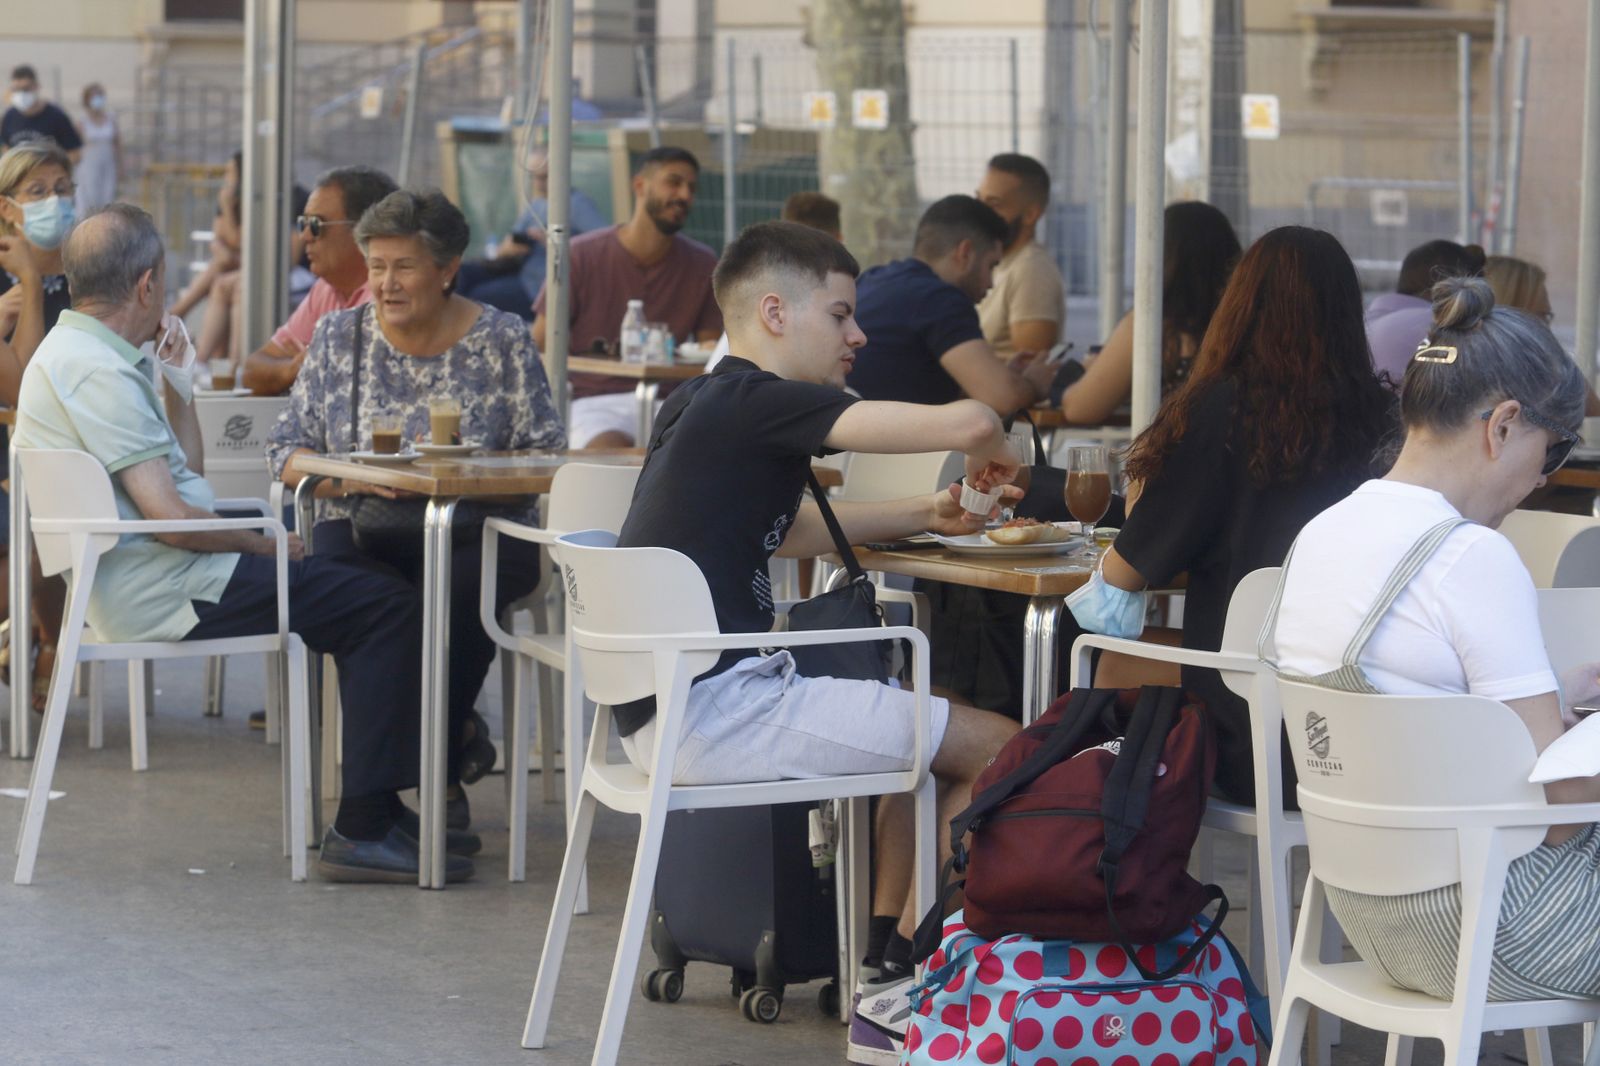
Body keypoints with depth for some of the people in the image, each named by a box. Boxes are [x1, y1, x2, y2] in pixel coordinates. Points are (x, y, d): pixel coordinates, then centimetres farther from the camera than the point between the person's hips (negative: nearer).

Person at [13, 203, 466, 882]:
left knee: (363, 587, 21)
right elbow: (168, 515, -24)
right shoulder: (100, 373, -19)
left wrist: (172, 379, 9)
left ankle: (374, 806, 19)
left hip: (134, 582, 11)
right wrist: (268, 545, -11)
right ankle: (363, 831, -16)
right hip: (161, 594, -11)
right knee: (393, 608, -16)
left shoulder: (74, 353, 15)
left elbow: (188, 469, 20)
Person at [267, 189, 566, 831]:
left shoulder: (501, 340, 4)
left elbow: (545, 458, 0)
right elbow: (285, 453, 9)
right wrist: (349, 476, -12)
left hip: (478, 534, -2)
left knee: (451, 591, -37)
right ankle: (456, 739, -12)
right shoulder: (339, 336, 11)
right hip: (365, 531, 2)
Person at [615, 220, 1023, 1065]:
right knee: (997, 747, -7)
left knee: (933, 728, 25)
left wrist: (927, 515, 22)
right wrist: (990, 456, 2)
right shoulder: (759, 403, -14)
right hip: (712, 712, -11)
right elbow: (967, 422, -22)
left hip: (667, 703, 11)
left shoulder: (705, 406, 17)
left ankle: (891, 984, 19)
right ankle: (897, 994, 4)